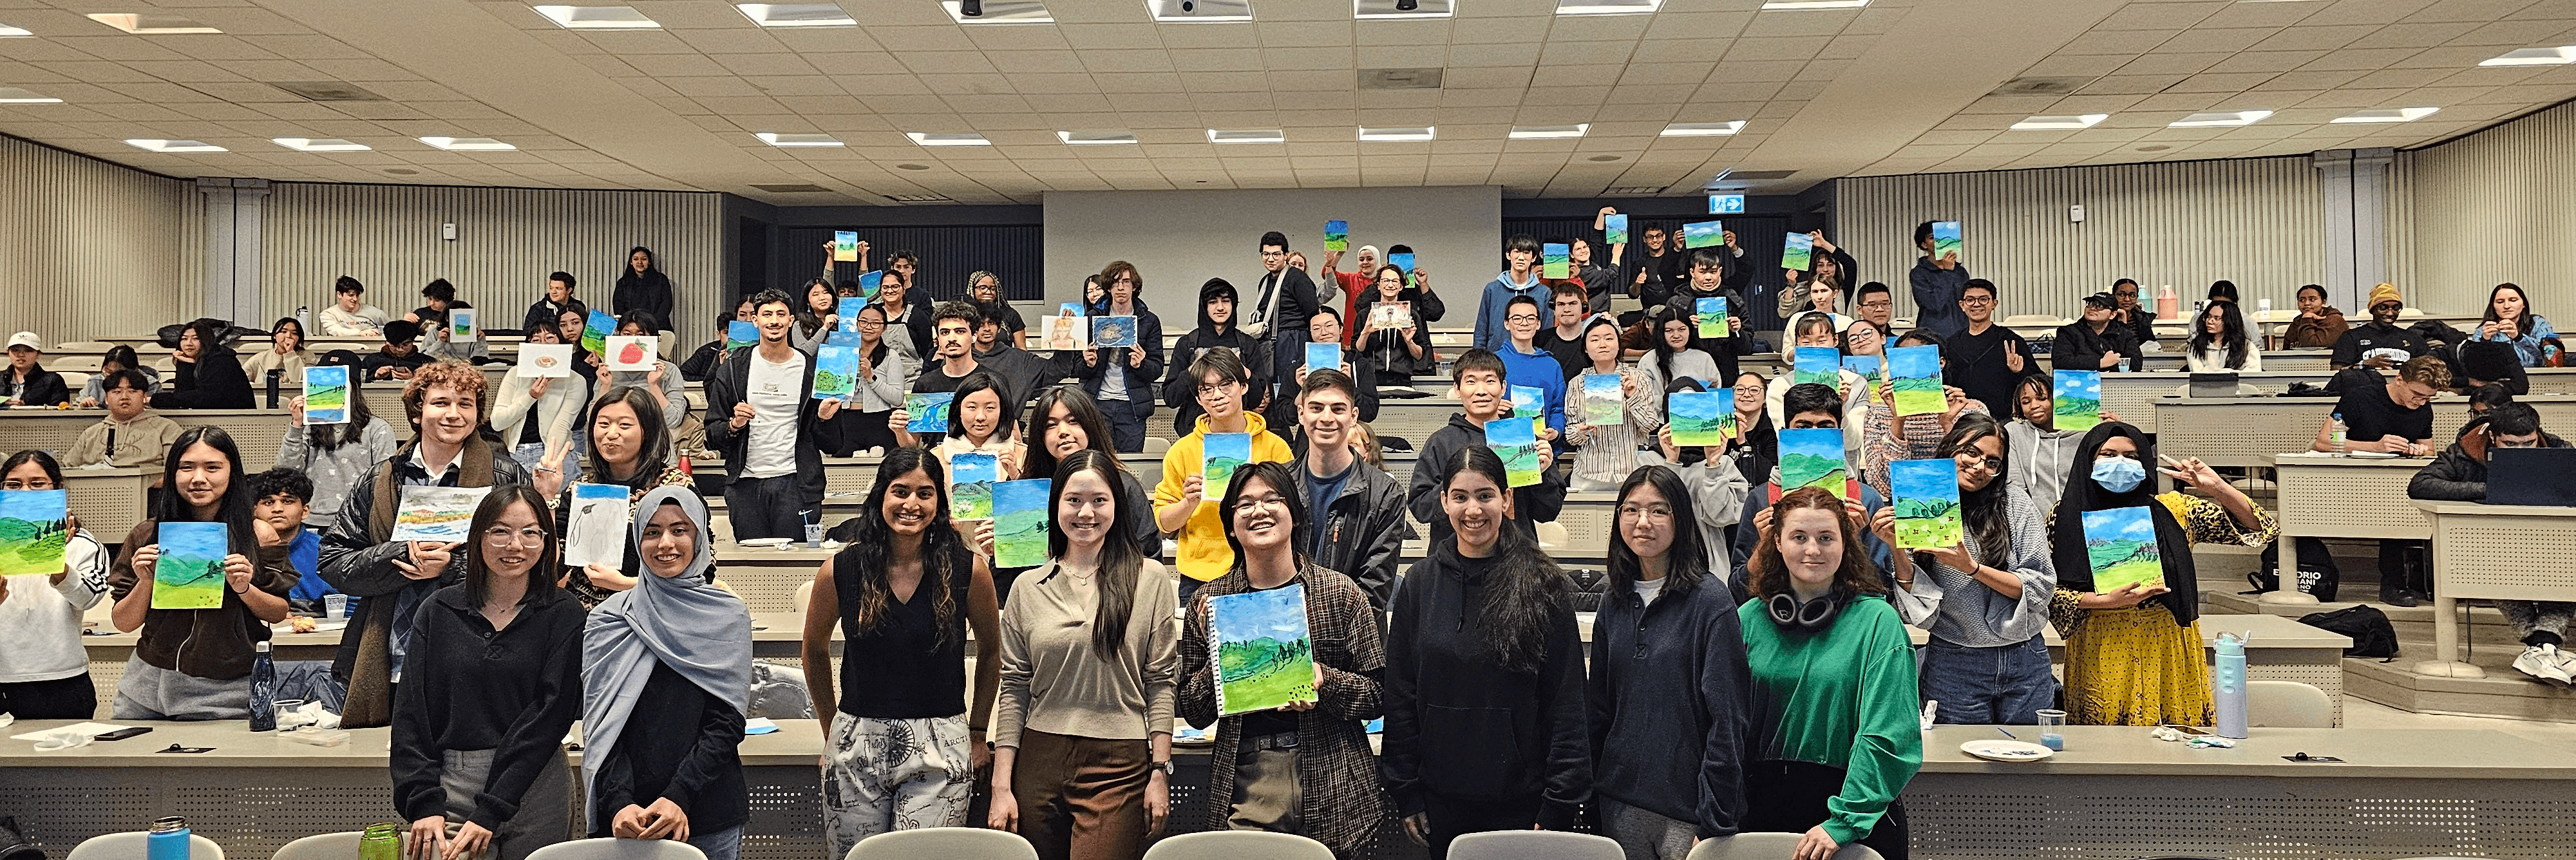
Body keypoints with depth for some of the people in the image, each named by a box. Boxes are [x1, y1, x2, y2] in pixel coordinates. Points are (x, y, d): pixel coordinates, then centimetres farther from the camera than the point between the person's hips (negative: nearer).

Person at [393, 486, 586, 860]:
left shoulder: (566, 618, -2)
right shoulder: (439, 611, 5)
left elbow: (550, 716, -8)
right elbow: (412, 712, 3)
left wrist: (491, 811, -15)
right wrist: (424, 803, -8)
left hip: (531, 791, -1)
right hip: (448, 786, 1)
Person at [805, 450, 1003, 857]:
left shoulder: (968, 570, -4)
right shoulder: (840, 570, -2)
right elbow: (815, 651, 15)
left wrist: (977, 731, 13)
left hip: (940, 751, -1)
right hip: (857, 748, 2)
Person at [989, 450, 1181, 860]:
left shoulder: (1151, 580, 1)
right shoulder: (1029, 588, 7)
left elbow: (1162, 682, 2)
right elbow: (1014, 690, 7)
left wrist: (1160, 771, -3)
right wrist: (1001, 786, 3)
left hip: (1119, 767, -2)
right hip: (1039, 762, 3)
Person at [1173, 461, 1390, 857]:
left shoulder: (1342, 593, 0)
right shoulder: (1209, 602, 4)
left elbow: (1378, 696, 1)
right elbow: (1194, 713, 8)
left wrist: (1323, 680, -17)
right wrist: (1218, 657, -9)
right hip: (1241, 789, 1)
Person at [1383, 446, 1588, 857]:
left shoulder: (1544, 587, -5)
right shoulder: (1420, 583, 2)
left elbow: (1565, 704, -5)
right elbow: (1400, 695, 5)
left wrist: (1559, 803, -8)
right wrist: (1406, 792, 2)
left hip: (1522, 800, -2)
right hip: (1442, 799, 2)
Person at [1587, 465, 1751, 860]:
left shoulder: (1710, 601, -9)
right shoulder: (1614, 603, 8)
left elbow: (1728, 718, -12)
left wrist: (1715, 822, -15)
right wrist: (1592, 798, 8)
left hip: (1687, 811, -5)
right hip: (1620, 804, 5)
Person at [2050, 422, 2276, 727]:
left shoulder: (2170, 510, 6)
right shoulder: (2067, 517, 2)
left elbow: (2260, 528, 3)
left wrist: (2218, 488, -11)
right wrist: (2109, 601, -15)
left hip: (2168, 655, 1)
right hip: (2101, 657, -1)